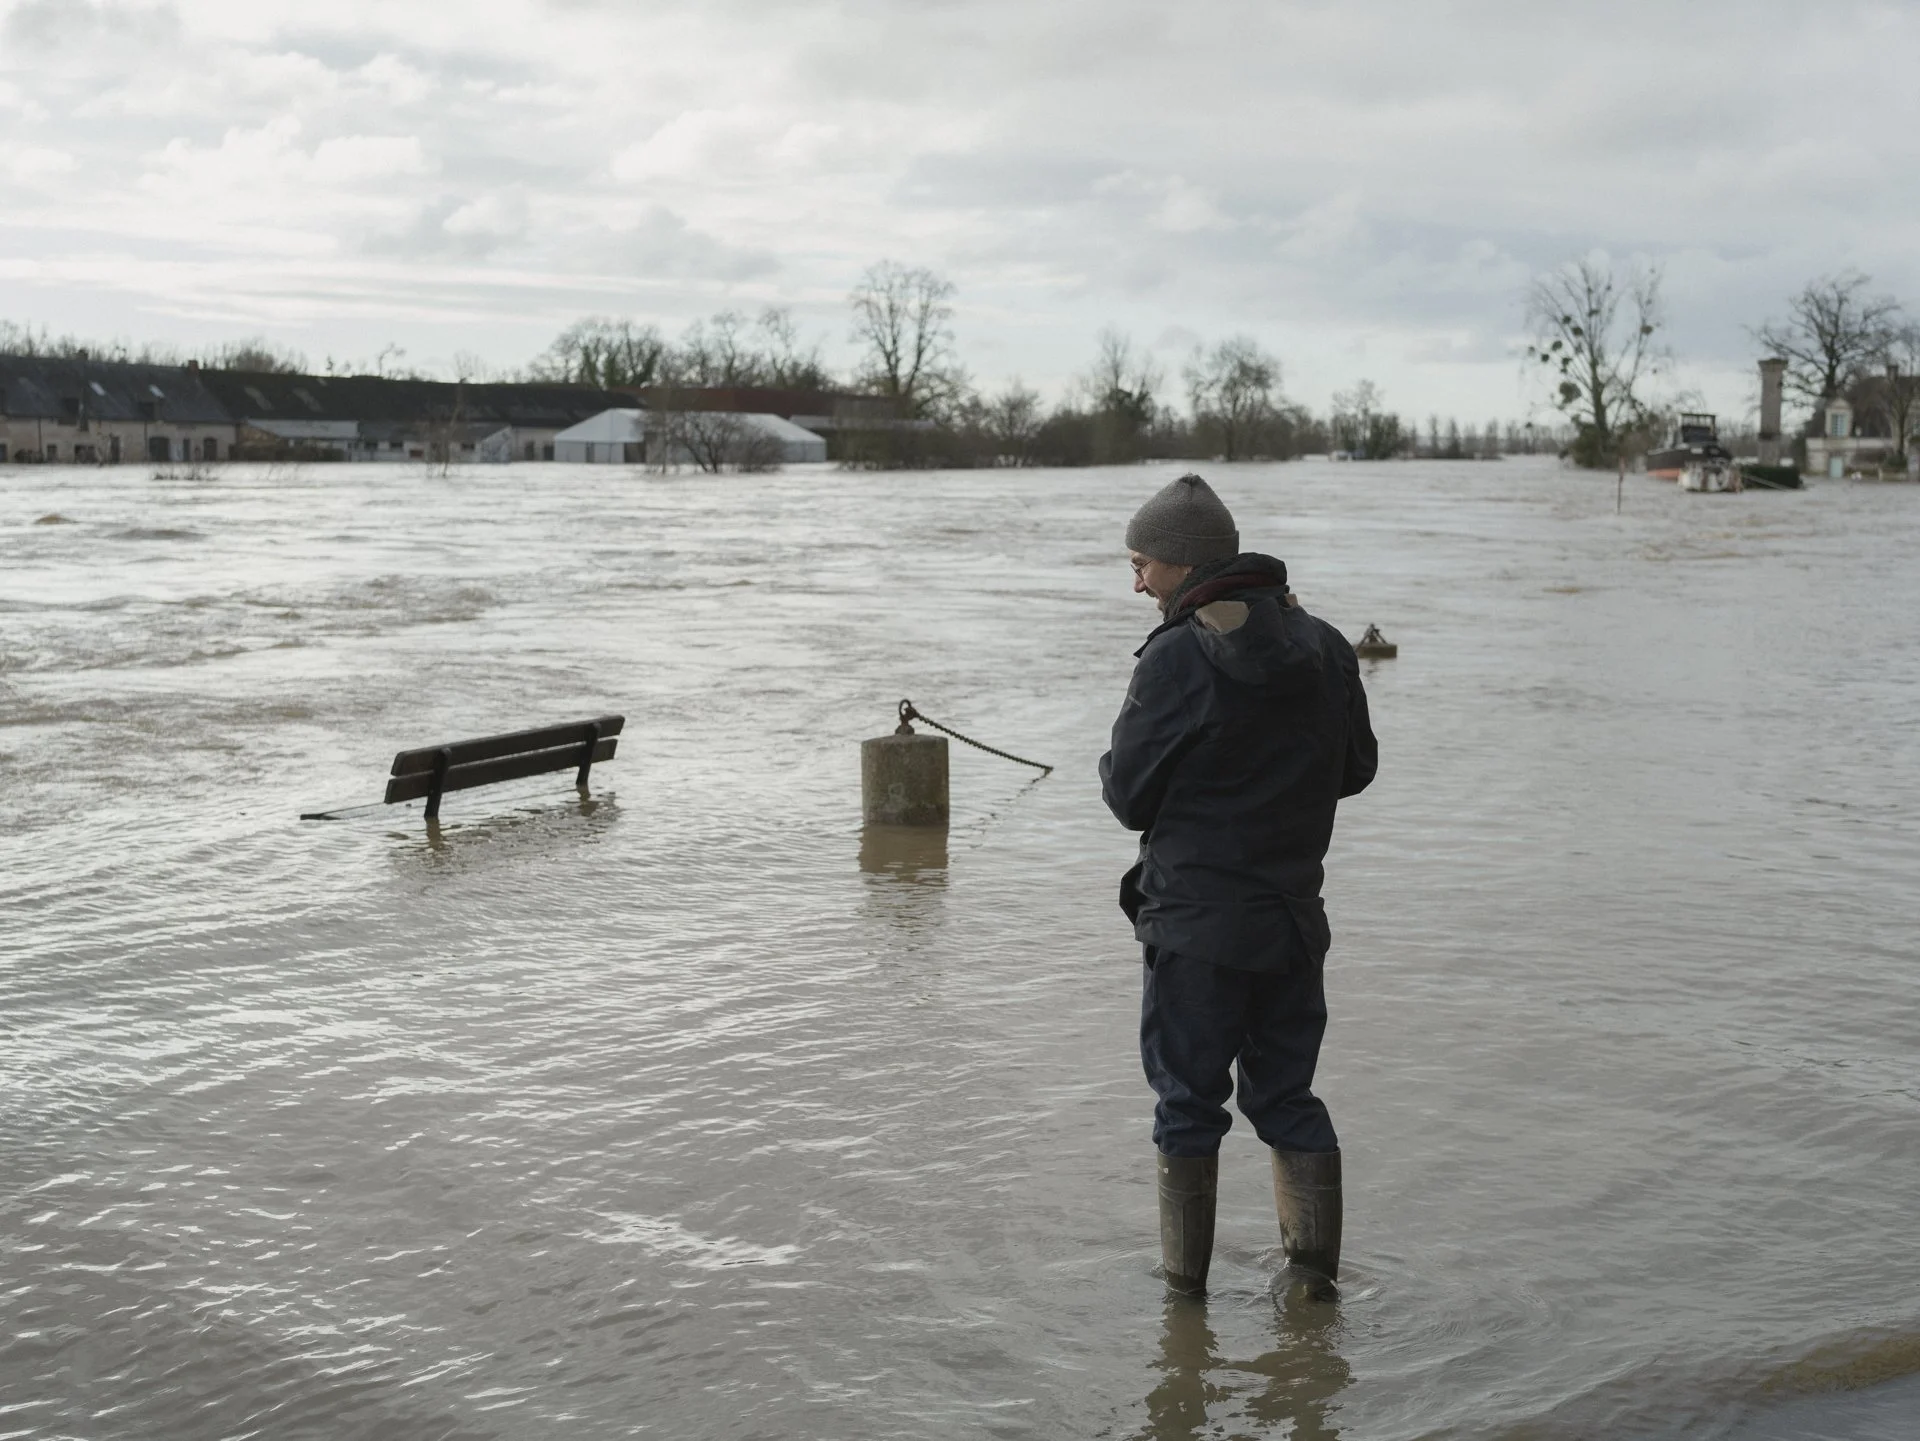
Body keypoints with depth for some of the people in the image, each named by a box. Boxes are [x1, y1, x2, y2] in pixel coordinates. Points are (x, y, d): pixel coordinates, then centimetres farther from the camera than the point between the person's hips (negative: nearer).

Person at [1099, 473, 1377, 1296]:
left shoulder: (1177, 659, -16)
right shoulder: (1323, 648, 3)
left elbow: (1129, 796, -11)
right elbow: (1356, 767, 13)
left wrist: (1114, 768, 10)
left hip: (1196, 924, -5)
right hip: (1295, 913, 6)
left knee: (1188, 1099, 7)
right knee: (1287, 1092, 17)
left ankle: (1185, 1276, 14)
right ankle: (1315, 1263, 18)